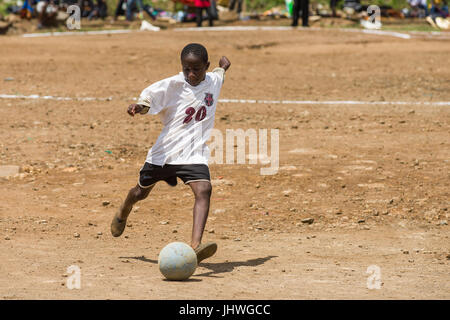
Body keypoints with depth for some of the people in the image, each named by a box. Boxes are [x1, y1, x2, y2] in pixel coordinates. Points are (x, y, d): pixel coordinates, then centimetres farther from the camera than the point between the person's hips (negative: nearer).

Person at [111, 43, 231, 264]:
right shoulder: (174, 85, -11)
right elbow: (149, 98, -20)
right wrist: (139, 107, -39)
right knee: (141, 192, 20)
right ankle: (123, 212, 56)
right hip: (165, 152, -1)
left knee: (203, 190, -26)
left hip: (194, 153, 1)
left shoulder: (213, 81, 4)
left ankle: (195, 245, -39)